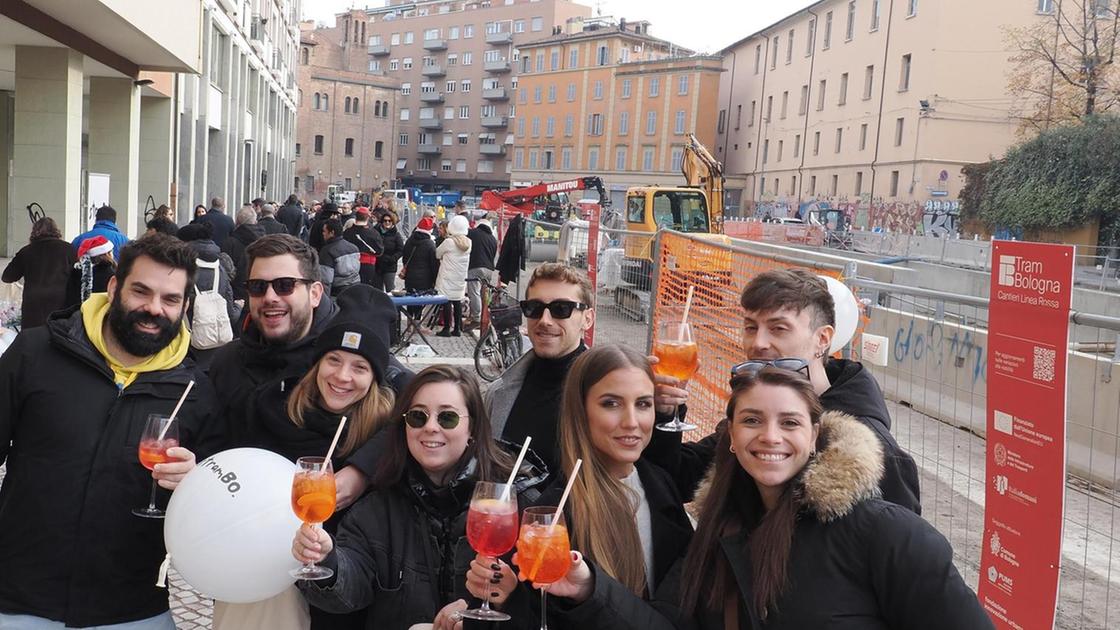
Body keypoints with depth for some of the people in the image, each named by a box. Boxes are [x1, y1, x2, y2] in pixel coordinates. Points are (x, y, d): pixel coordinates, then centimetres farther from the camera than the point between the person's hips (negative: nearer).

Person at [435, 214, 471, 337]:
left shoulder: (449, 242, -14)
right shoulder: (469, 243, 2)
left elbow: (437, 254, -1)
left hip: (448, 278, -5)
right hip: (461, 278, 5)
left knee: (447, 302, -2)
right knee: (458, 302, 10)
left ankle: (447, 329, -1)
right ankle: (457, 328, 13)